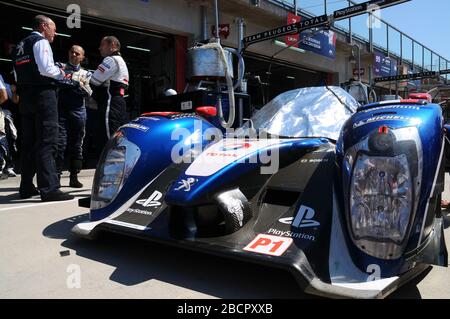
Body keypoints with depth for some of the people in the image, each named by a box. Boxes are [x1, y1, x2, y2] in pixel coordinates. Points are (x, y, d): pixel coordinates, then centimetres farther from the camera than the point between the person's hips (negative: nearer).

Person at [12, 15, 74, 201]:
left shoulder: (20, 45, 23)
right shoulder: (41, 41, -2)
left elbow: (18, 75, 21)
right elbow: (46, 68, -16)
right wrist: (60, 73, 1)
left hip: (25, 95, 9)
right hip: (43, 94, -9)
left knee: (28, 143, 10)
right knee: (47, 142, -13)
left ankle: (26, 187, 14)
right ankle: (49, 189, -17)